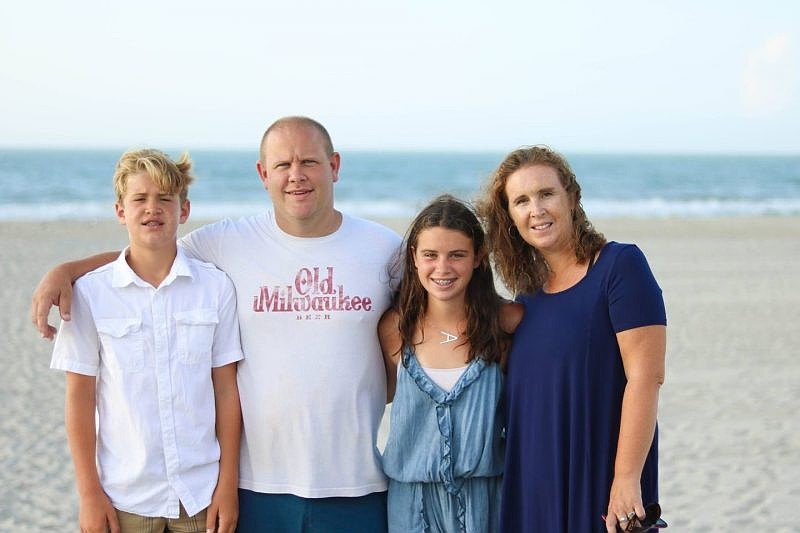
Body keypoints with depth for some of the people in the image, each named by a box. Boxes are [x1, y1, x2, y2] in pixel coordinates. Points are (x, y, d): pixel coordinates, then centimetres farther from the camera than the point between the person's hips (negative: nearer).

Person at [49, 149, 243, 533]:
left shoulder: (216, 287, -1)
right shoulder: (90, 292, -3)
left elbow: (226, 389, 1)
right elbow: (80, 396, -1)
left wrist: (228, 485, 0)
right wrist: (89, 493, -2)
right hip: (125, 497, 0)